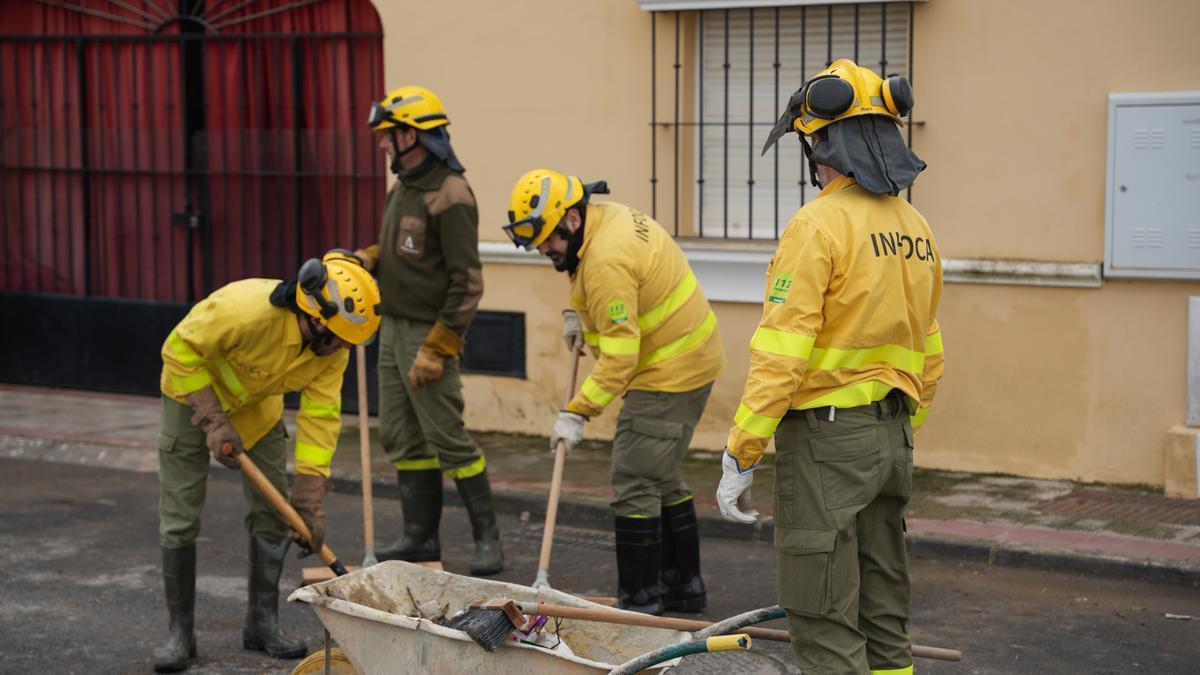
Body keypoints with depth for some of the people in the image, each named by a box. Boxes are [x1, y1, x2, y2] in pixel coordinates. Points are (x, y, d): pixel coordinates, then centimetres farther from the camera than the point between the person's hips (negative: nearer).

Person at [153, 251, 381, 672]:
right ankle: (180, 633, 6)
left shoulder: (333, 347, -22)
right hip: (194, 392, -5)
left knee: (272, 510, 1)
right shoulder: (246, 308, -40)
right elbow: (180, 351, -28)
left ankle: (262, 624, 13)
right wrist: (214, 421, -29)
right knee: (179, 519, -5)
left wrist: (310, 503, -22)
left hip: (258, 404, 5)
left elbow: (321, 417, -20)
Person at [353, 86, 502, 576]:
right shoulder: (403, 187, 12)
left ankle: (487, 538, 5)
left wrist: (436, 349, -20)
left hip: (429, 333, -9)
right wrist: (367, 258, 4)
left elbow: (467, 283, -20)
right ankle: (420, 537, 20)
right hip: (393, 328, 9)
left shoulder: (450, 196, -18)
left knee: (448, 438, -6)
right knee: (402, 438, 11)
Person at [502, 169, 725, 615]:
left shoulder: (607, 261, -27)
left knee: (635, 486, -7)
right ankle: (683, 587, 28)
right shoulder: (607, 215, 4)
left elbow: (619, 353, -28)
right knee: (661, 479, 19)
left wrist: (578, 413, -27)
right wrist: (578, 313, 13)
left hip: (669, 373, -11)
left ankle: (639, 603, -1)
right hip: (690, 360, 11)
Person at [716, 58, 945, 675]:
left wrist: (740, 455, -15)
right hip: (891, 439, 8)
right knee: (882, 611, 16)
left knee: (824, 623, -1)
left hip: (826, 439, -8)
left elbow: (781, 353, -19)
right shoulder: (916, 229, 9)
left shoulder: (820, 224, -16)